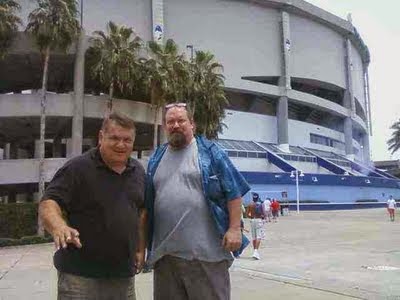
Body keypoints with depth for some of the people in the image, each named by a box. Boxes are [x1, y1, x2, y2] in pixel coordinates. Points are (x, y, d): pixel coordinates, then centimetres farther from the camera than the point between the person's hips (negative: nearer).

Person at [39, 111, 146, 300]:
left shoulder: (138, 171, 8)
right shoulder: (78, 168, -10)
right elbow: (48, 203, -17)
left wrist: (141, 249, 13)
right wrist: (58, 227, -37)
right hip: (80, 274, -5)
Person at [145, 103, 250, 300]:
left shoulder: (210, 152, 1)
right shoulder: (156, 158, 14)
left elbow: (233, 192, -2)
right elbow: (147, 201, 19)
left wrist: (234, 228, -10)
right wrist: (145, 239, 15)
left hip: (207, 251, -4)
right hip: (164, 252, 5)